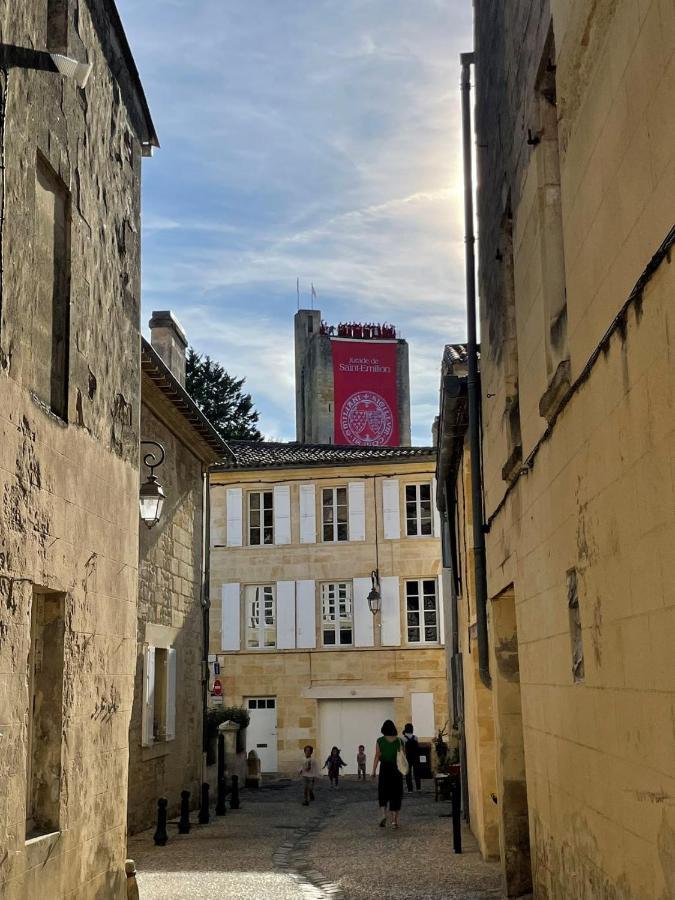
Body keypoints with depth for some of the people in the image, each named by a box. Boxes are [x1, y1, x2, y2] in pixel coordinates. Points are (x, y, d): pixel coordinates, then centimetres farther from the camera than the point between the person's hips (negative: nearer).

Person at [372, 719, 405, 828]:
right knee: (396, 794, 9)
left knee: (383, 794, 8)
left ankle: (383, 814, -15)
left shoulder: (380, 741, -4)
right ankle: (396, 820, 9)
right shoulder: (399, 741, -1)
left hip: (384, 768, -1)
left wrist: (373, 771, -1)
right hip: (396, 769, 1)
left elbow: (377, 756, -5)